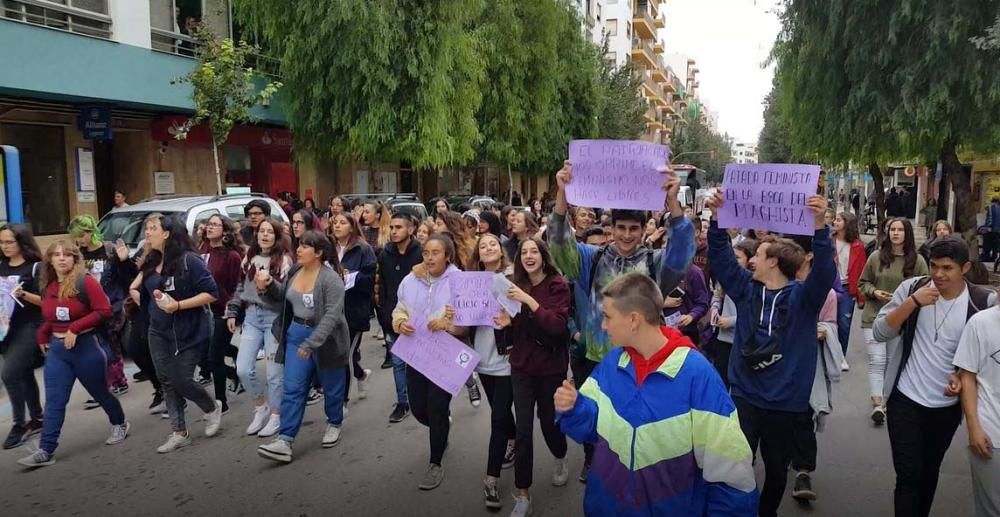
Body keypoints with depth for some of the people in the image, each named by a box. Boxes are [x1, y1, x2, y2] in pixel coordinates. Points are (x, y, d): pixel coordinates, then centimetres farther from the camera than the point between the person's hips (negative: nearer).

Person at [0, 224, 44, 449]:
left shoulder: (36, 267, -7)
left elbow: (45, 300, -9)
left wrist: (23, 294, -25)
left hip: (29, 327, -6)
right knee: (24, 375, 13)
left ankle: (19, 424, 0)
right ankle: (36, 420, 24)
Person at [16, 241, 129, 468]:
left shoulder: (86, 282, -13)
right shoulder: (47, 287, 6)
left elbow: (104, 311, -18)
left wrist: (75, 328, -21)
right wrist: (42, 336, 5)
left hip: (87, 346, -5)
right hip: (57, 349, 5)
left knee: (99, 392, 12)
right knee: (54, 401, -1)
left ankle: (120, 424, 35)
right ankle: (45, 451, 0)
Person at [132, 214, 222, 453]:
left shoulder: (189, 260, -16)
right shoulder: (151, 263, 7)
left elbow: (211, 293, -20)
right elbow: (145, 295, 17)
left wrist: (178, 305, -26)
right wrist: (134, 290, -3)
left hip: (188, 333, -7)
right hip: (159, 332, 7)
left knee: (181, 380, -4)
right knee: (167, 381, 8)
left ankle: (212, 408, 26)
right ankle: (179, 433, 19)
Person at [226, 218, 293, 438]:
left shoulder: (284, 259, -7)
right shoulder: (250, 257, 11)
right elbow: (240, 288, 19)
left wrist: (269, 285, -31)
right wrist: (232, 313, 17)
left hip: (274, 317, -5)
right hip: (251, 316, 5)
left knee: (274, 371, 1)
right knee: (243, 369, 1)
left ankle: (275, 416, 18)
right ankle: (261, 406, 24)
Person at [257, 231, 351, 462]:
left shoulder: (330, 279, -21)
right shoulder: (295, 271, 2)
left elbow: (332, 315, -27)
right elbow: (284, 296, 18)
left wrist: (311, 344, -31)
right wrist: (270, 284, -3)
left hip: (325, 339, -6)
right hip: (296, 335, 6)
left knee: (331, 387, 12)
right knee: (292, 389, 0)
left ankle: (334, 424, 36)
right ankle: (285, 441, 0)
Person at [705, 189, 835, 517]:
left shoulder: (802, 296, -6)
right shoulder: (746, 288, 3)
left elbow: (824, 272, -23)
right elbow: (720, 256, 1)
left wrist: (820, 226, -37)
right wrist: (717, 218, -12)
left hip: (785, 399, -1)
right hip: (745, 394, 2)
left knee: (776, 469, 17)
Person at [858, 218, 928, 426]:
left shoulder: (917, 260, -3)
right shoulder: (876, 257, -2)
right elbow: (862, 283, 7)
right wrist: (874, 292, -12)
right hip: (874, 317, 0)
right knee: (876, 361, -5)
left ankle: (885, 399, 26)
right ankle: (877, 403, -4)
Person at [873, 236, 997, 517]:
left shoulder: (984, 302, -9)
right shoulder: (912, 287, -9)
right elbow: (879, 333, -14)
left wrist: (964, 376, -14)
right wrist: (913, 301, -24)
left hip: (947, 404, 2)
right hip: (905, 399, -2)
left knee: (929, 473, 19)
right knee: (908, 476, -4)